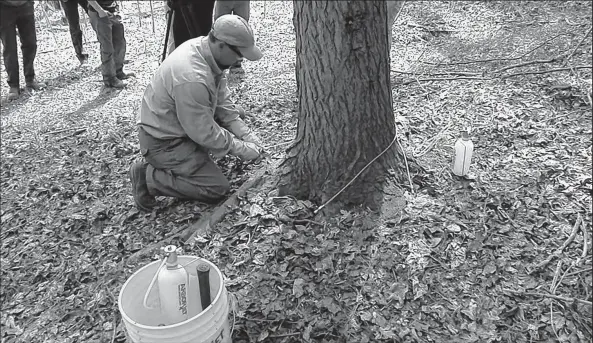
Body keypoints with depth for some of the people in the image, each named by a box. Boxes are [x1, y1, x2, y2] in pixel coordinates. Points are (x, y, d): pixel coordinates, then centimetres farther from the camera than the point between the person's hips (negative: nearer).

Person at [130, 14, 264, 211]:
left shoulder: (208, 49, -8)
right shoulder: (191, 79, -36)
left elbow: (222, 101, 0)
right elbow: (204, 133, -26)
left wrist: (246, 134, -6)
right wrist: (242, 149, -15)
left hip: (178, 124, 9)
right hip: (163, 142, -9)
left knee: (235, 112, 14)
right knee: (218, 188, -9)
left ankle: (191, 155, 13)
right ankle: (148, 177, -3)